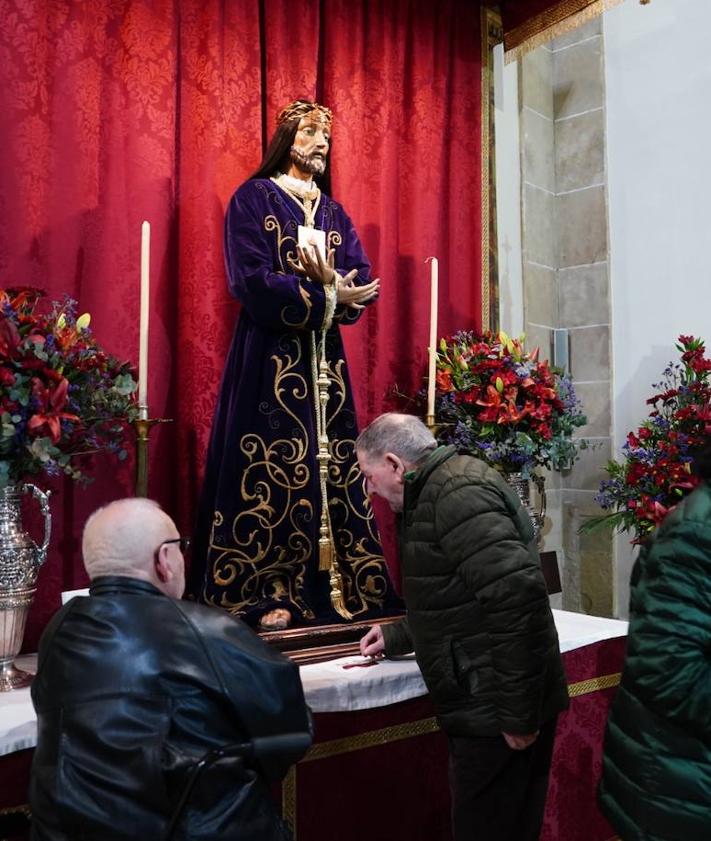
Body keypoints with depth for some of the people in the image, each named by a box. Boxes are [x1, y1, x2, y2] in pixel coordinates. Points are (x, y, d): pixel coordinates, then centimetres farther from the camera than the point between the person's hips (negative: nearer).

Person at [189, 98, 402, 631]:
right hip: (272, 358, -5)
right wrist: (327, 295, -12)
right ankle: (268, 596, -3)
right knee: (272, 471, -8)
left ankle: (333, 587, 7)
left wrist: (330, 283, -14)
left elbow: (364, 283, 8)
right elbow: (251, 280, -11)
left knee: (332, 468, 2)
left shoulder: (334, 213, 19)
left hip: (325, 358, 6)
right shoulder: (253, 198, 3)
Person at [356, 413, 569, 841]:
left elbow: (518, 595, -29)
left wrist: (517, 712, -25)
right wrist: (397, 637, 30)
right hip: (486, 704, 10)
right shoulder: (440, 491, 14)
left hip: (499, 710, -10)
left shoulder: (456, 493, -20)